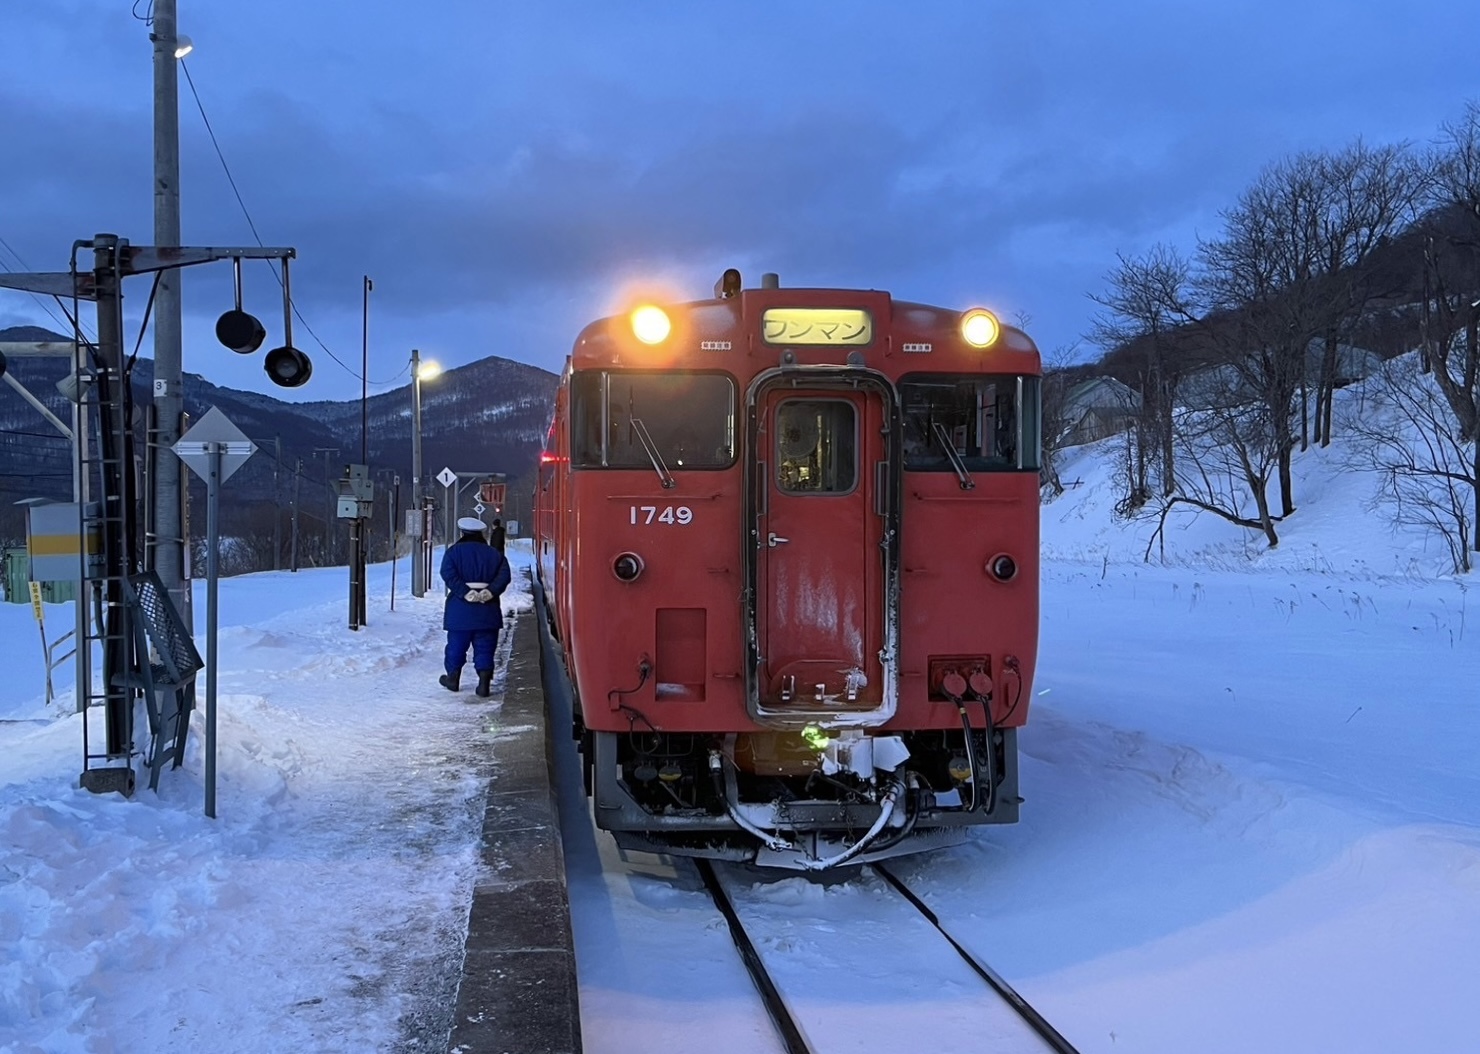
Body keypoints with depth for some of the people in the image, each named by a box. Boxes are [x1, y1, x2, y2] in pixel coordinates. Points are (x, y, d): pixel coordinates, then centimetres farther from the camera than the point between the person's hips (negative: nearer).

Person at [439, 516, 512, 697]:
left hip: (460, 609, -1)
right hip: (487, 610, 1)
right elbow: (504, 576, -8)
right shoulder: (494, 554, 6)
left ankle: (453, 679, 26)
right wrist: (489, 592, -13)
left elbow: (449, 575, -14)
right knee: (484, 648, 3)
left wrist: (465, 593, -17)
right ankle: (484, 684, -4)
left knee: (456, 646, 13)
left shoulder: (454, 551, 1)